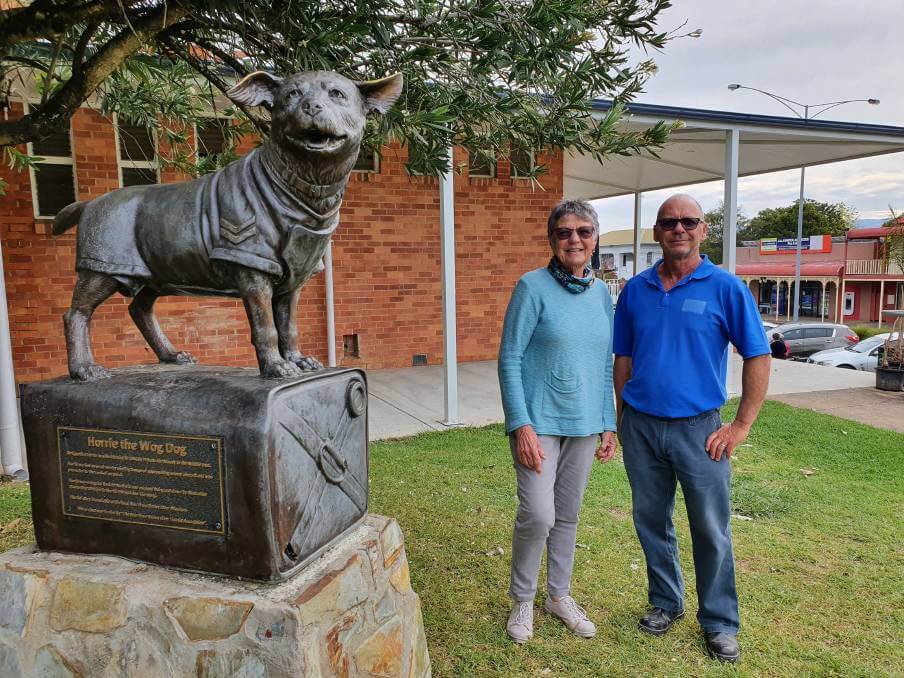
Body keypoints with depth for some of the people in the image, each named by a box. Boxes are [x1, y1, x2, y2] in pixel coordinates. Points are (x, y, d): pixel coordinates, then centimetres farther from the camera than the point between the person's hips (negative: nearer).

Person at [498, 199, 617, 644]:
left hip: (584, 424, 5)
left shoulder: (601, 293, 6)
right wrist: (521, 424, -17)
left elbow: (605, 366, 12)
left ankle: (559, 595, 34)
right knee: (538, 515, -9)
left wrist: (608, 424, 9)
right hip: (539, 421, -5)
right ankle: (522, 600, 17)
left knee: (568, 514, 15)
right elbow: (509, 359, -11)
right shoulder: (533, 287, -10)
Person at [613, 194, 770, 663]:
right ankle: (665, 603, 35)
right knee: (651, 521, 15)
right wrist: (621, 419, 9)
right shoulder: (635, 290, 4)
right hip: (640, 427, 3)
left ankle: (719, 623, 28)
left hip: (698, 428, -3)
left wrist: (742, 426, -6)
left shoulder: (725, 287, -5)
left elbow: (758, 357, -3)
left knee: (711, 530, 8)